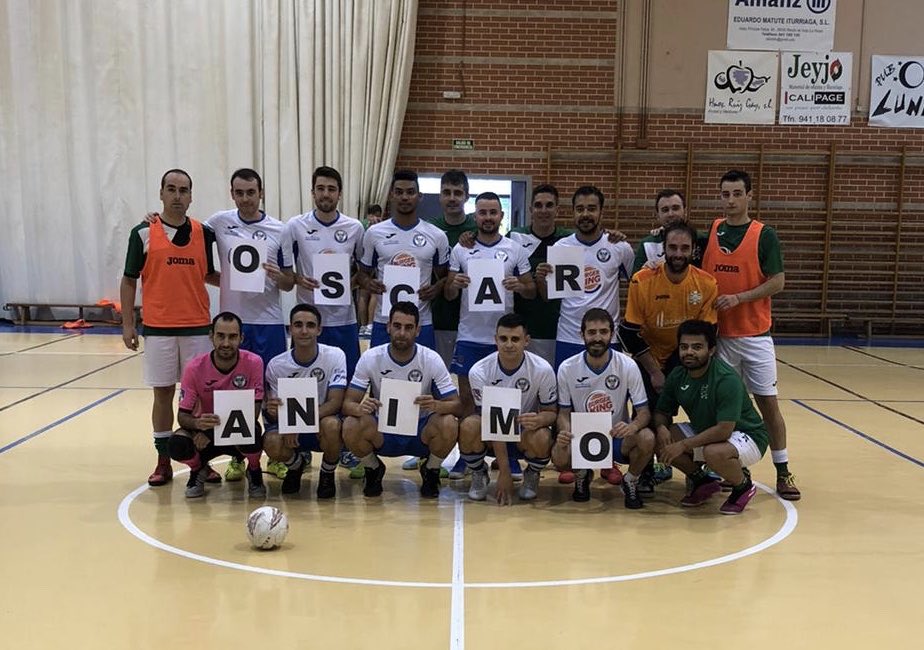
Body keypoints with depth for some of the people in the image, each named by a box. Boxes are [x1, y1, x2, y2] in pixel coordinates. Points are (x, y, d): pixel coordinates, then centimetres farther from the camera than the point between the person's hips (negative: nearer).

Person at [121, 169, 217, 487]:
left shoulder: (204, 233, 5)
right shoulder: (143, 233, -1)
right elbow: (129, 281, 3)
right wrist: (127, 324, -2)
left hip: (197, 328, 1)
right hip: (157, 329, -1)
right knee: (163, 393, 7)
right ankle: (164, 461, 17)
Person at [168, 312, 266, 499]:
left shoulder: (253, 363, -18)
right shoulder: (195, 367, -15)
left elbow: (253, 412, -18)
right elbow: (182, 414, -12)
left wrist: (211, 431, -26)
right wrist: (197, 423, -38)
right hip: (205, 432, 1)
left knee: (251, 431, -37)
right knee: (177, 445, -30)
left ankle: (254, 473, -1)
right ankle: (198, 470, 8)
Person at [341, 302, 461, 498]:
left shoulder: (432, 360, -13)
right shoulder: (371, 358, -11)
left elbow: (456, 405, -13)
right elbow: (347, 403, -12)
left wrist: (437, 406, -37)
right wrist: (360, 408, -37)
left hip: (420, 432, 0)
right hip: (382, 432, 0)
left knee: (449, 425, -32)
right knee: (350, 427, -30)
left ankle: (431, 471, 1)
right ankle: (374, 469, 3)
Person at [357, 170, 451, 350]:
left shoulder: (437, 236, 3)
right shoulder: (374, 233, 3)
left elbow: (444, 276, 12)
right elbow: (364, 272, 11)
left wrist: (436, 288, -10)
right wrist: (368, 283, -11)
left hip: (421, 324, 0)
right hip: (384, 323, 0)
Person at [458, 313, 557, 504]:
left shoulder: (542, 369, -19)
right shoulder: (479, 371, -20)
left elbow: (551, 412, -7)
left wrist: (539, 420, -35)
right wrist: (504, 472, -25)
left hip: (526, 431, 0)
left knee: (541, 438, -35)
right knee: (469, 426, -33)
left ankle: (532, 476, 2)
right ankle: (479, 475, -1)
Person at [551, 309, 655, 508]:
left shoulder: (628, 366, -11)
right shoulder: (567, 368, -9)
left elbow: (644, 411, -9)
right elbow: (564, 412, -1)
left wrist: (633, 426, -33)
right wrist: (565, 432, -25)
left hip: (618, 437, 0)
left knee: (647, 439, -33)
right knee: (559, 457, -32)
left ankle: (631, 482, 3)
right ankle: (582, 475, 9)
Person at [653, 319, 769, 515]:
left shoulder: (727, 379, -29)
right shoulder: (678, 375, -7)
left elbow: (724, 430, -34)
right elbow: (662, 411, 3)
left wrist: (684, 445, -32)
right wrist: (661, 427, -21)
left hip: (746, 435, -7)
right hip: (703, 432, 7)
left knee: (714, 453, -38)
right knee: (662, 442, -12)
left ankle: (744, 486, -3)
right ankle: (703, 482, 11)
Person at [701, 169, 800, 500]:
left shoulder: (764, 235, -4)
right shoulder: (710, 232, 6)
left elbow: (777, 282, -8)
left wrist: (739, 298, -18)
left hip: (755, 334, -2)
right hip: (717, 334, 3)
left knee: (768, 402, 2)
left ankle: (783, 473, 12)